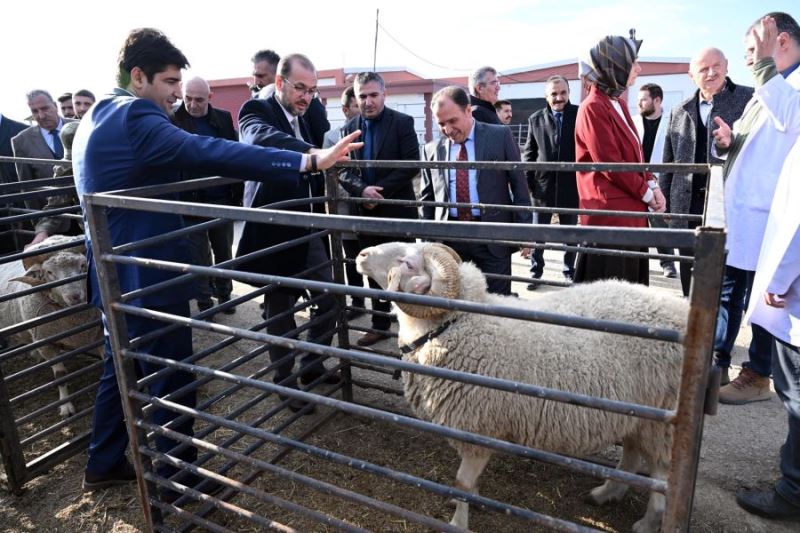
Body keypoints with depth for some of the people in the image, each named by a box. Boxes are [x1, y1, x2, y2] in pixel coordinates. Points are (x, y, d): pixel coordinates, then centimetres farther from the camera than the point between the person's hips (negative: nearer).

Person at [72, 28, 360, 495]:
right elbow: (209, 152, -34)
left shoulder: (97, 119, 13)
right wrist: (308, 161, -40)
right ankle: (178, 478, 20)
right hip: (147, 276, -11)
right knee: (172, 379, 4)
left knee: (122, 368, 23)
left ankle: (104, 464, 38)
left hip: (117, 274, 11)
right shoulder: (133, 116, -19)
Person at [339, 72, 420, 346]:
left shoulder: (402, 122, -5)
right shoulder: (350, 127, 7)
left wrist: (380, 190, -18)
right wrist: (362, 189, -17)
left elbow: (412, 164, -14)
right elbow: (343, 170, 2)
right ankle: (379, 324, 23)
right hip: (366, 211, 4)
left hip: (397, 210, -4)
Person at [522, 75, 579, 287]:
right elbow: (528, 153, 5)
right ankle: (535, 272, 21)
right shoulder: (535, 119, 3)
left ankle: (569, 271, 27)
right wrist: (528, 182, -3)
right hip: (543, 185, 1)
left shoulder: (580, 115, -2)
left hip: (570, 185, 0)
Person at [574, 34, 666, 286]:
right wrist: (647, 193, -6)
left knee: (630, 282, 13)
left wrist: (652, 185, 3)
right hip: (610, 212, -9)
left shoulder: (618, 104, 15)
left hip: (629, 209, 10)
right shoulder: (593, 107, -14)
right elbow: (611, 165, -17)